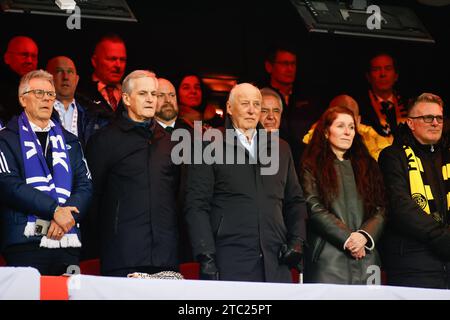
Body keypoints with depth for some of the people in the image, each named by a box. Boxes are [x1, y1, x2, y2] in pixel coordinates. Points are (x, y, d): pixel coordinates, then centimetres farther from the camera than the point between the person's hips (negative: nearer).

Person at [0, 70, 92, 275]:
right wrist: (55, 210, -14)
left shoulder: (69, 142, 21)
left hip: (68, 241, 4)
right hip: (26, 241, -4)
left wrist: (67, 215, -9)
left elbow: (85, 186, 11)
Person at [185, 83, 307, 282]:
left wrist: (296, 240, 7)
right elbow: (196, 206, -1)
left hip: (275, 263, 4)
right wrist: (206, 256, -10)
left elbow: (295, 201, 23)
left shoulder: (281, 149, 19)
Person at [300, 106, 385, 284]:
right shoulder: (312, 167, 6)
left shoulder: (367, 166, 18)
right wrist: (347, 237, -12)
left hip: (365, 258, 4)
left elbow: (380, 210, 10)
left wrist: (364, 235, -8)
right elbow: (314, 209, -6)